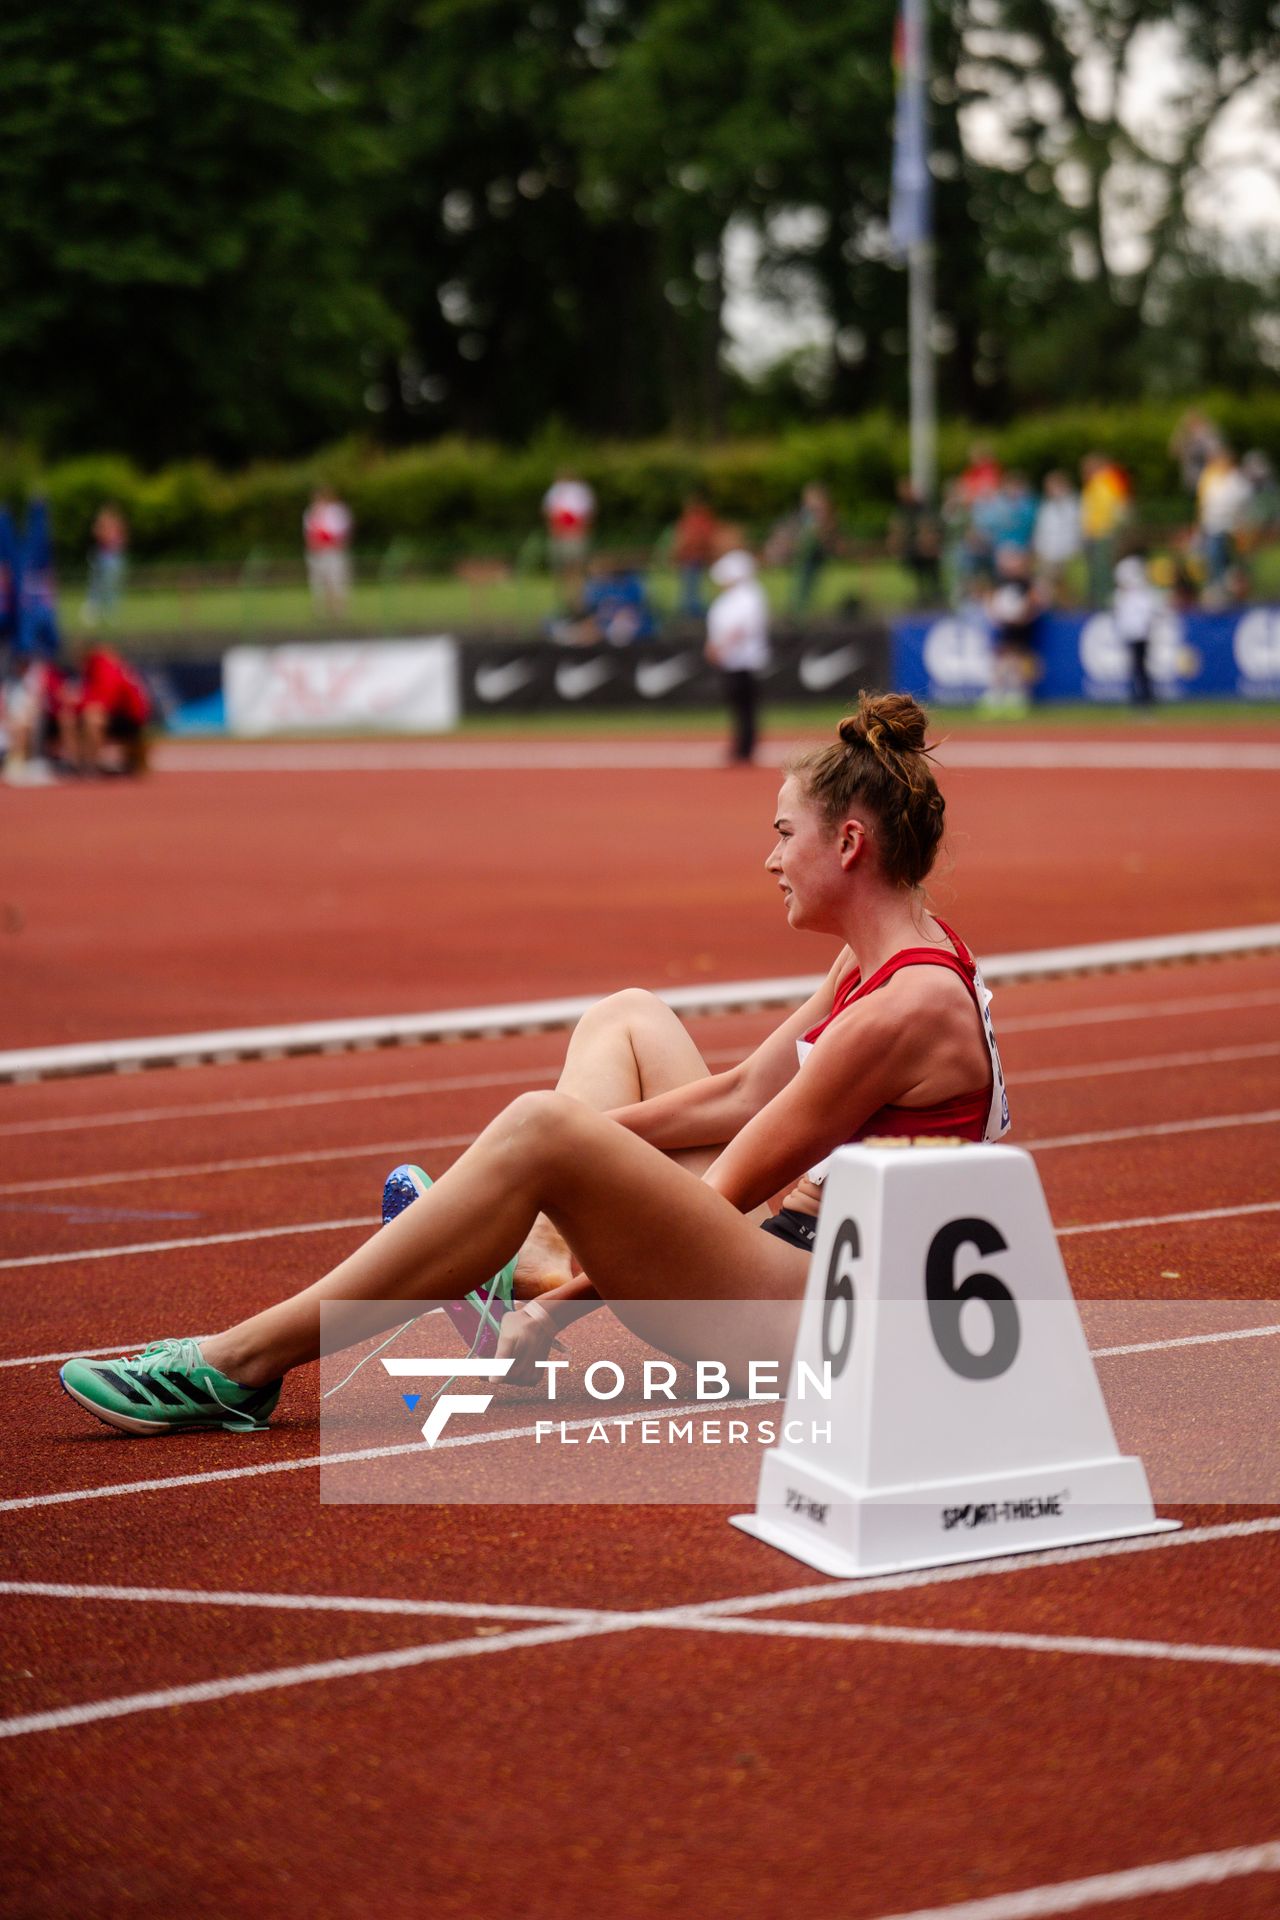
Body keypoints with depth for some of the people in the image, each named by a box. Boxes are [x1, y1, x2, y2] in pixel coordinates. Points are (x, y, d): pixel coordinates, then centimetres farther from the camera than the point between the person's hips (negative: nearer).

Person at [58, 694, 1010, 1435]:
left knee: (542, 1131, -26)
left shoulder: (911, 1006, -18)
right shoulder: (876, 961, 10)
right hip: (795, 1256, 10)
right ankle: (532, 1264, -1)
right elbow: (744, 1095, 14)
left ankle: (247, 1361, -20)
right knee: (626, 1019, 16)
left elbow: (735, 1185, -15)